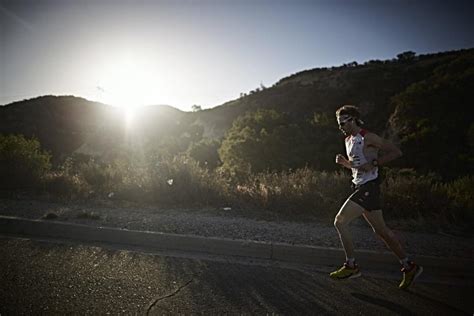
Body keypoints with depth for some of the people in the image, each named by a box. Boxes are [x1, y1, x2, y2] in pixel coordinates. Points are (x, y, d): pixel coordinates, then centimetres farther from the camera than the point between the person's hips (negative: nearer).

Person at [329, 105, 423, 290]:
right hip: (359, 186, 9)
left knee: (340, 222, -12)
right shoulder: (349, 140, 16)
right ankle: (409, 267, 23)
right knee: (381, 230, 12)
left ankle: (351, 266, -1)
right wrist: (344, 162, 7)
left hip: (368, 187, -9)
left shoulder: (368, 138, -10)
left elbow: (396, 152, -11)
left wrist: (373, 163, -18)